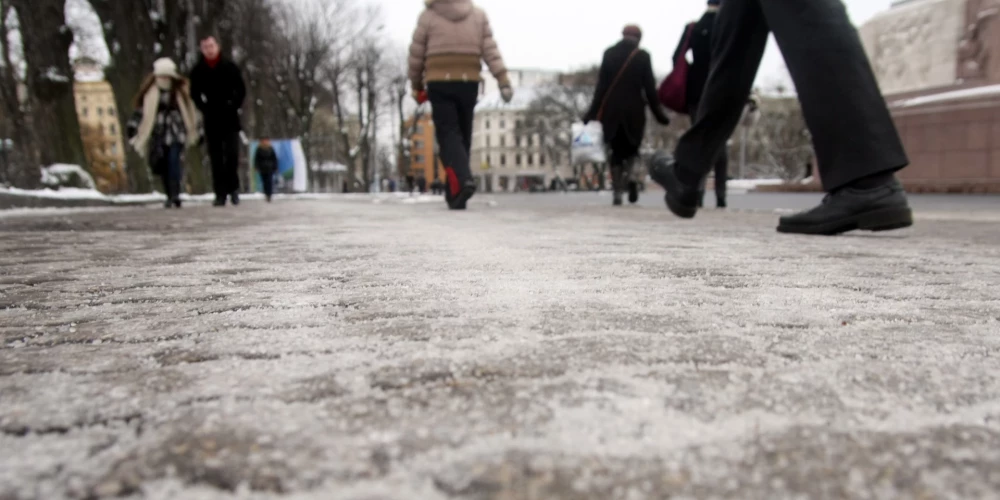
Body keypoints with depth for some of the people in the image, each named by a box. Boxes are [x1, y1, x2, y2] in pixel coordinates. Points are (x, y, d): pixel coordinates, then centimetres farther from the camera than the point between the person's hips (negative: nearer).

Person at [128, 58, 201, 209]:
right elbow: (141, 111, 8)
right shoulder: (149, 92, 2)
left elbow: (191, 111, 12)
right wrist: (134, 129, 6)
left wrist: (195, 131, 14)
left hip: (176, 132, -1)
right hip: (159, 133, 2)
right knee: (163, 166, 3)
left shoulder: (181, 91, 4)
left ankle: (175, 195, -18)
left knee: (174, 161, -16)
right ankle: (170, 196, 12)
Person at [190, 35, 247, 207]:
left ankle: (233, 188, 9)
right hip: (211, 119, 1)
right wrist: (205, 108, 0)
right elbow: (195, 94, 12)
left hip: (230, 117, -1)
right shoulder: (198, 71, 4)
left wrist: (234, 106, -6)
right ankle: (220, 194, 2)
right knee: (216, 157, 0)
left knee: (232, 154, -8)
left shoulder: (230, 67, 1)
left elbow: (241, 90, 5)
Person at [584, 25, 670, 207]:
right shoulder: (642, 56, 0)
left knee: (616, 152, 9)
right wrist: (659, 113, 5)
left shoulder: (609, 54, 4)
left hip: (611, 111, 1)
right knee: (632, 148, 14)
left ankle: (617, 193, -1)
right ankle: (631, 178, -15)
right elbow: (649, 88, -1)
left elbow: (601, 86, 0)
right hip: (634, 110, -1)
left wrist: (593, 113, 2)